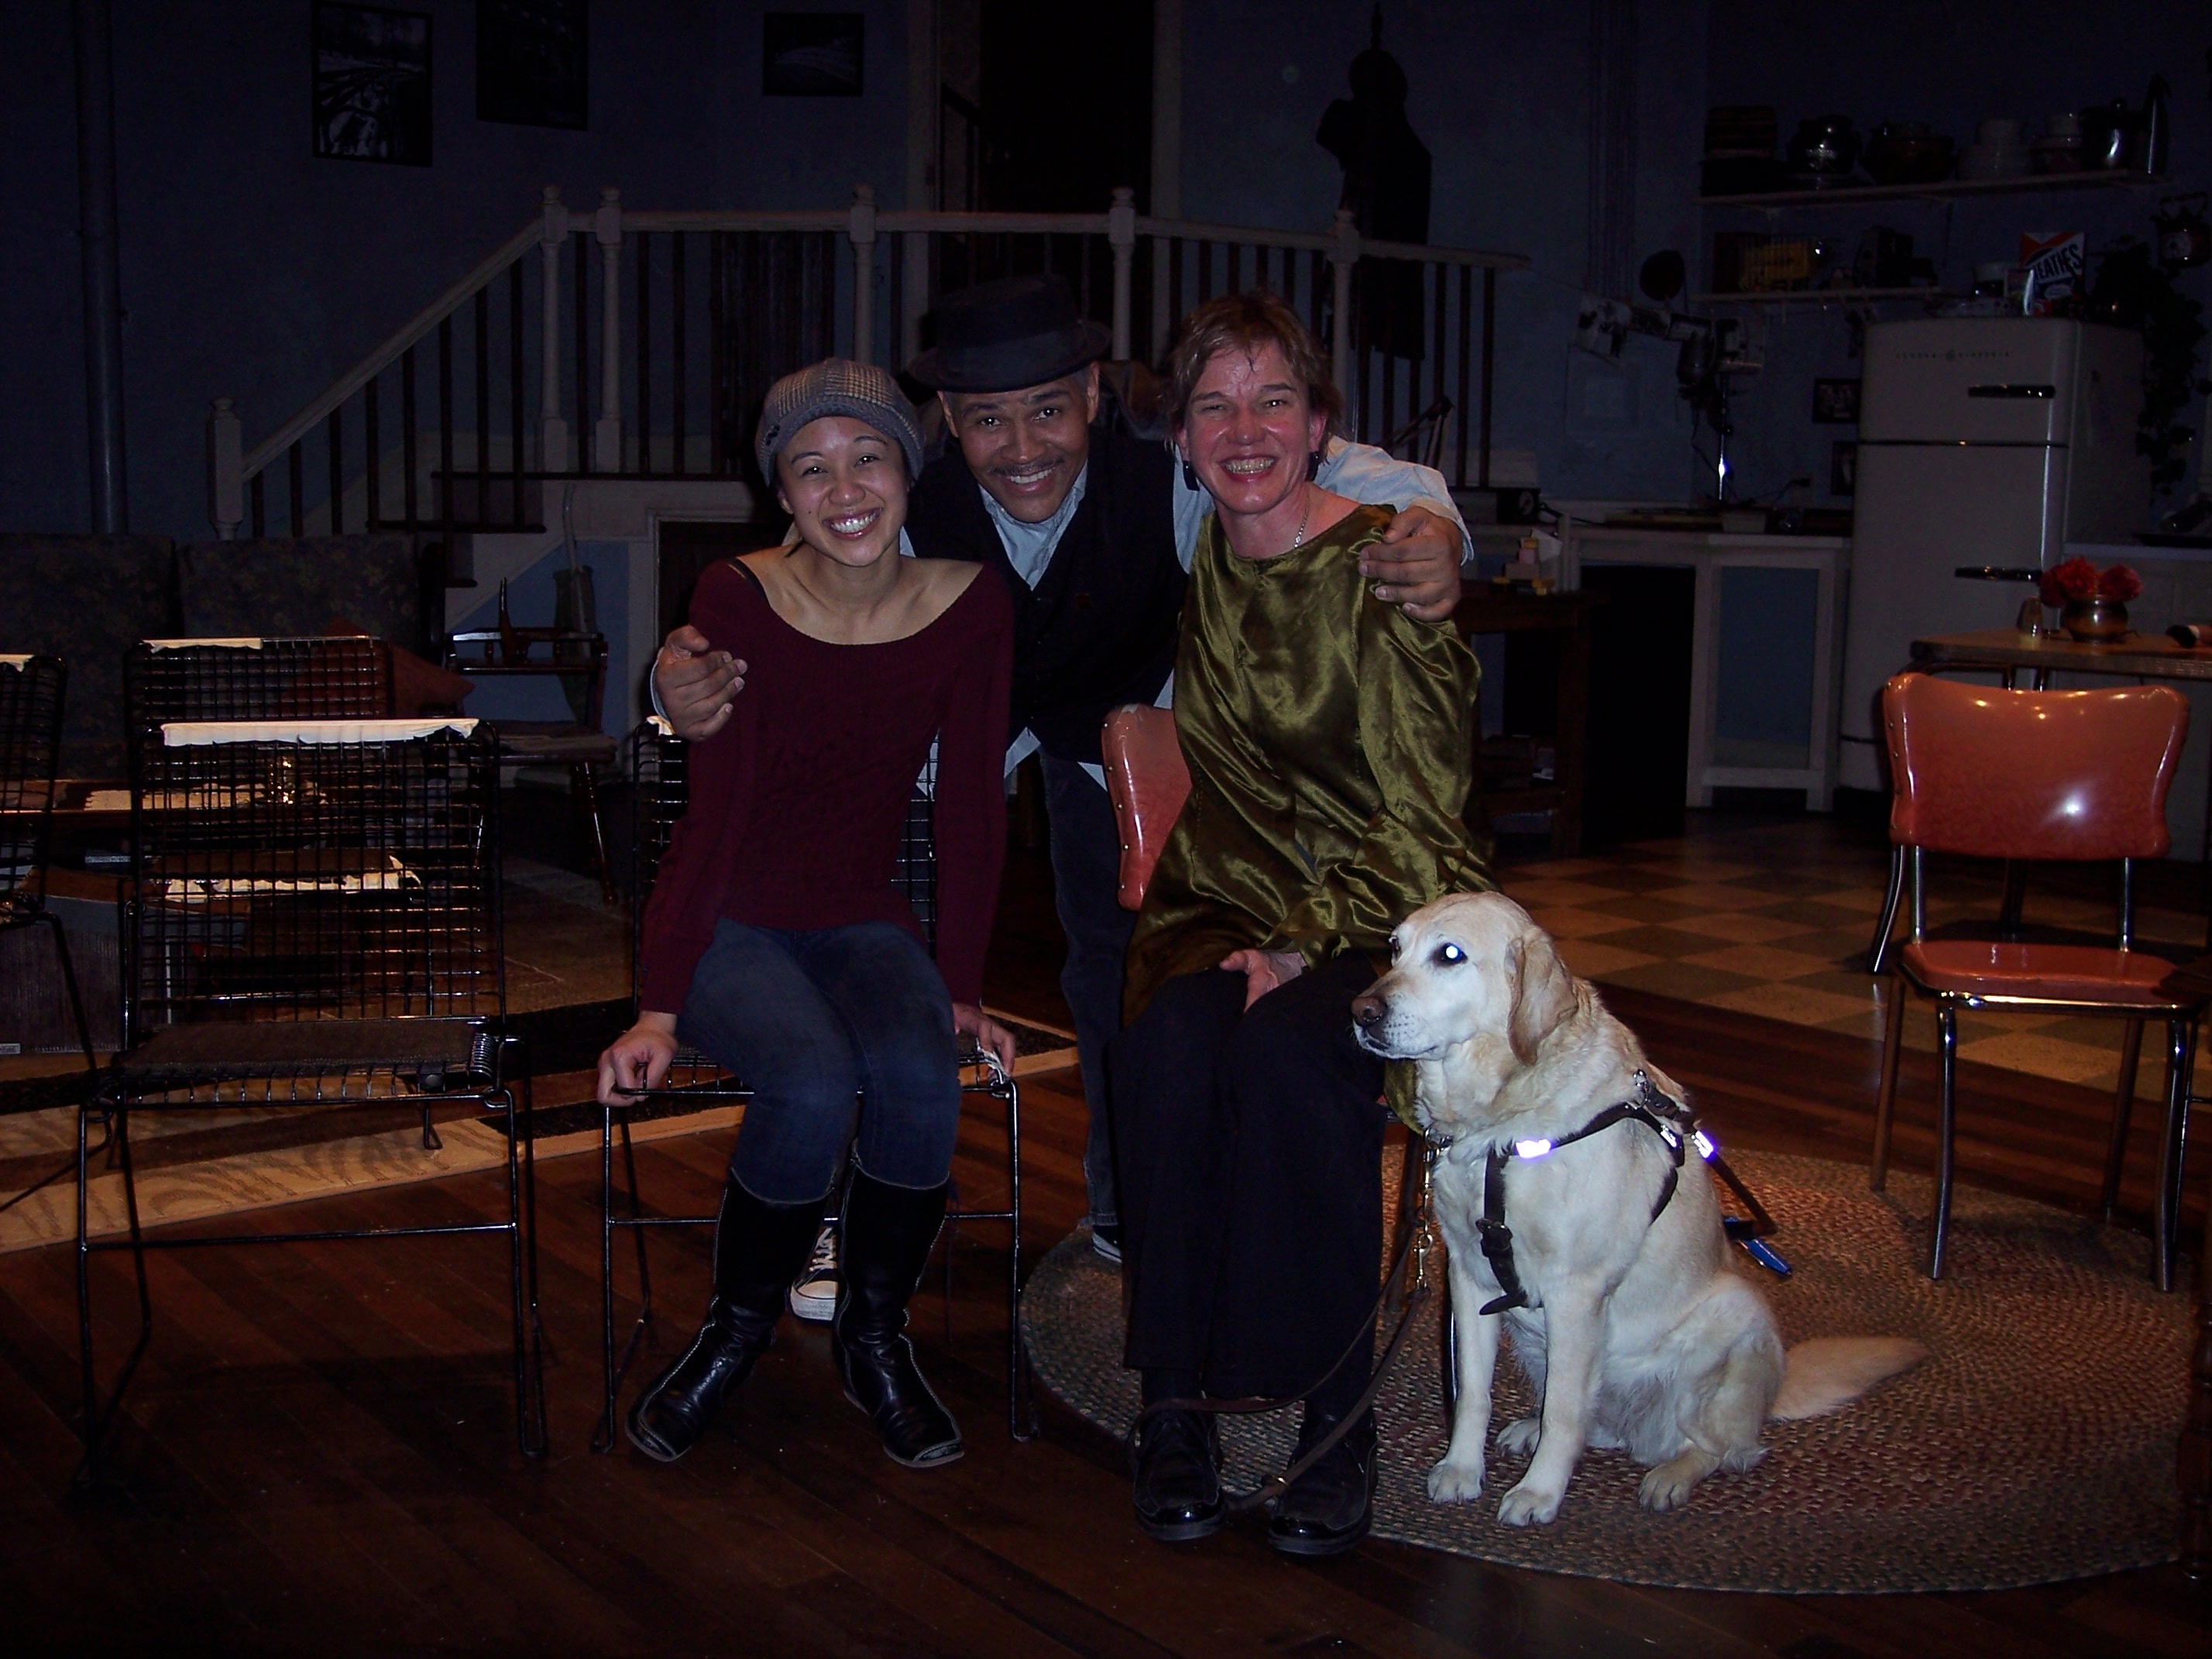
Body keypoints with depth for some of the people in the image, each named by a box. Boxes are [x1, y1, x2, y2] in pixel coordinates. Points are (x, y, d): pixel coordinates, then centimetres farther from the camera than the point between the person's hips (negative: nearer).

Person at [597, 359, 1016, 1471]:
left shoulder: (968, 606, -7)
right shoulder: (737, 598, -14)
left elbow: (971, 808, -2)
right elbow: (717, 810, -15)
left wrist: (962, 990, -4)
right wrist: (659, 1007, -20)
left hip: (864, 926, 3)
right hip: (729, 924, -2)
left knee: (920, 1079, -28)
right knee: (815, 1083, -31)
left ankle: (874, 1337, 0)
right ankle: (737, 1329, -2)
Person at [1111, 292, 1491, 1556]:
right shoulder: (1188, 568, 7)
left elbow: (1421, 811, -10)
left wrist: (1306, 945, -19)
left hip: (1389, 910, -4)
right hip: (1233, 897, 4)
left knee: (1288, 1050, -34)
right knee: (1166, 1042, -29)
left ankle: (1339, 1419, -19)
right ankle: (1176, 1405, -18)